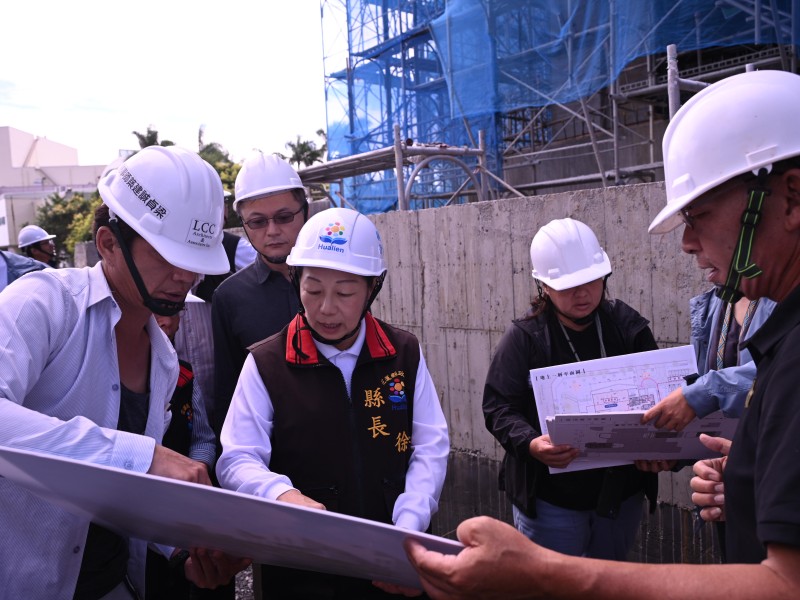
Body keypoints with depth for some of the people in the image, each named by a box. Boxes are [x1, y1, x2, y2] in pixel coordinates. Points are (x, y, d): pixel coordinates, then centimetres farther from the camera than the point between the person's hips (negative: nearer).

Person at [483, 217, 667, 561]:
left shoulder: (628, 326, 0)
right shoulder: (524, 337, -9)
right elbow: (498, 406, -11)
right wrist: (530, 444, -30)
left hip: (621, 491, 4)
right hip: (550, 497, -3)